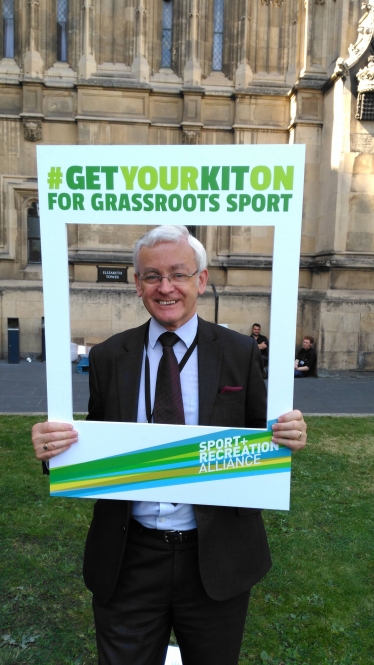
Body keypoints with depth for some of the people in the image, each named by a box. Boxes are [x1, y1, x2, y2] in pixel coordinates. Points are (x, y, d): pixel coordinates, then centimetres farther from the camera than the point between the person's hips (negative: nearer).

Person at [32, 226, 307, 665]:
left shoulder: (239, 353, -7)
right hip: (128, 560, 1)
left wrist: (286, 438, -22)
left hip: (217, 560, 1)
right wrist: (55, 447, -20)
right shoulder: (108, 357, -3)